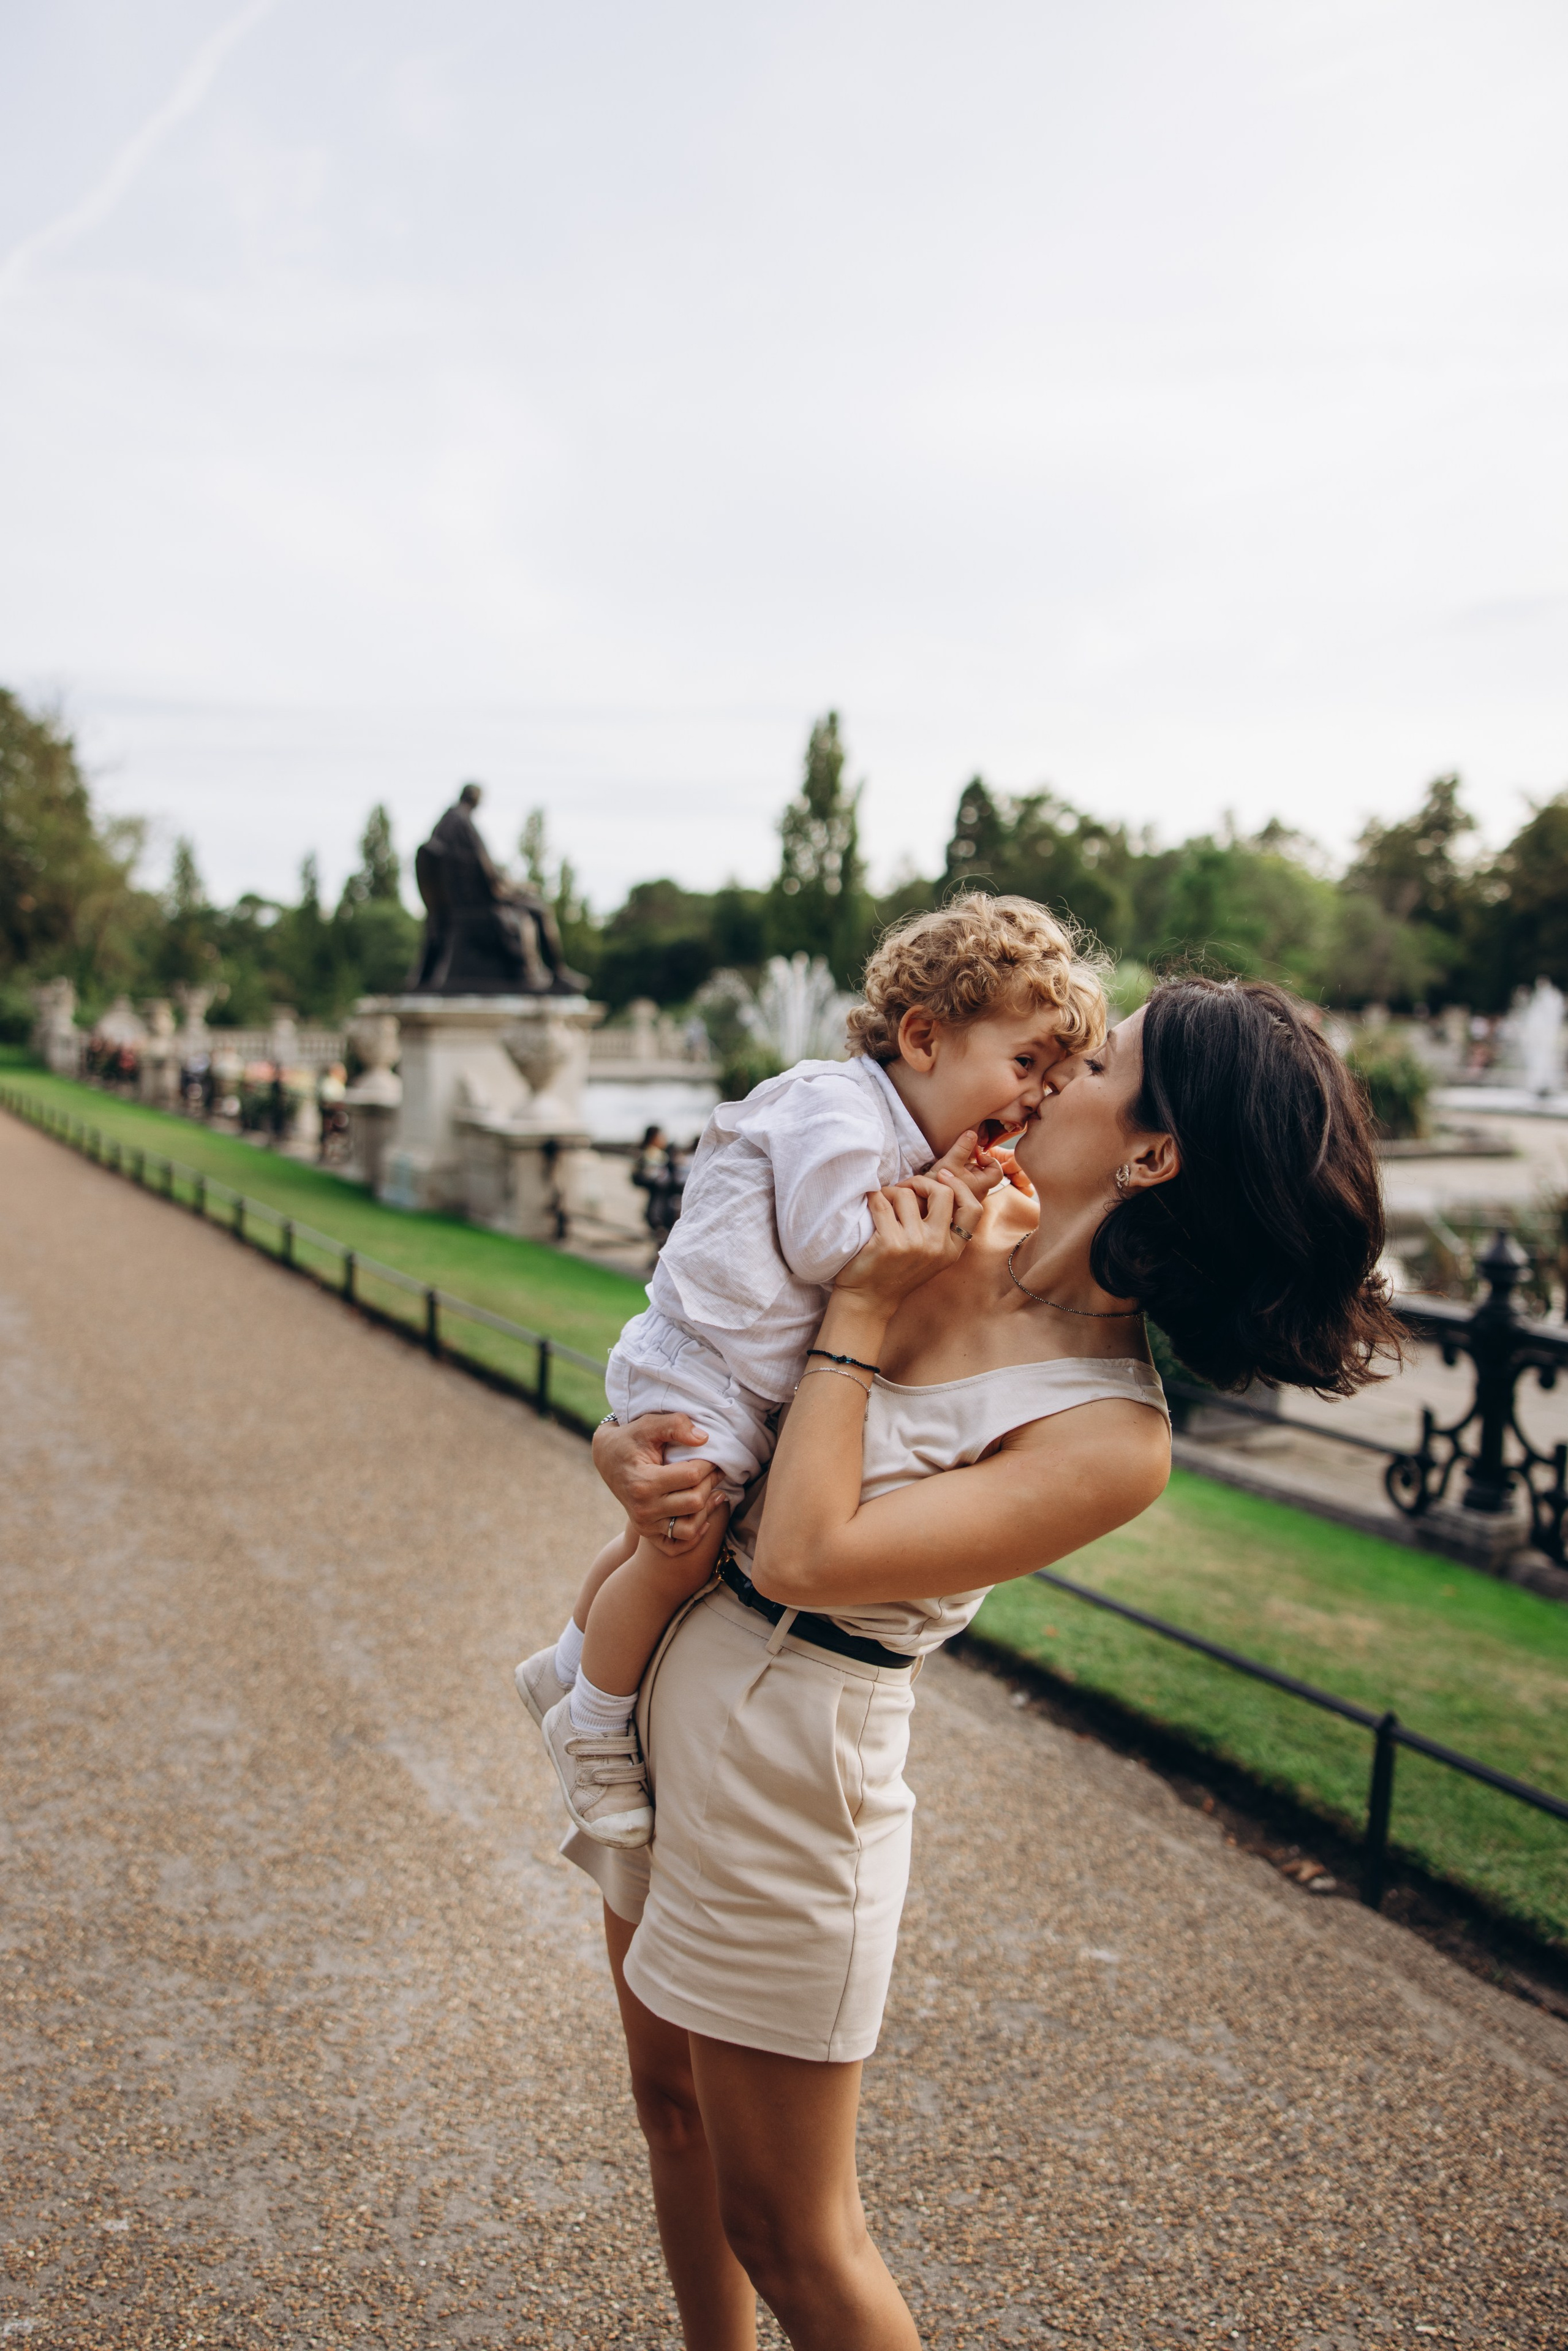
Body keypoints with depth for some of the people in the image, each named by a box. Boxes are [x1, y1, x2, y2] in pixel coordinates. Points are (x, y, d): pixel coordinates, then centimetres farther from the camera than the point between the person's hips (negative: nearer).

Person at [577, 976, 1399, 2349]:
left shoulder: (1109, 1439, -23)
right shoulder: (968, 1231, -3)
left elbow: (803, 1557, -27)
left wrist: (862, 1313, -21)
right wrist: (626, 1450, -13)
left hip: (784, 1762, -7)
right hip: (671, 1688, 8)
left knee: (787, 2234, 12)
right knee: (673, 2110, 27)